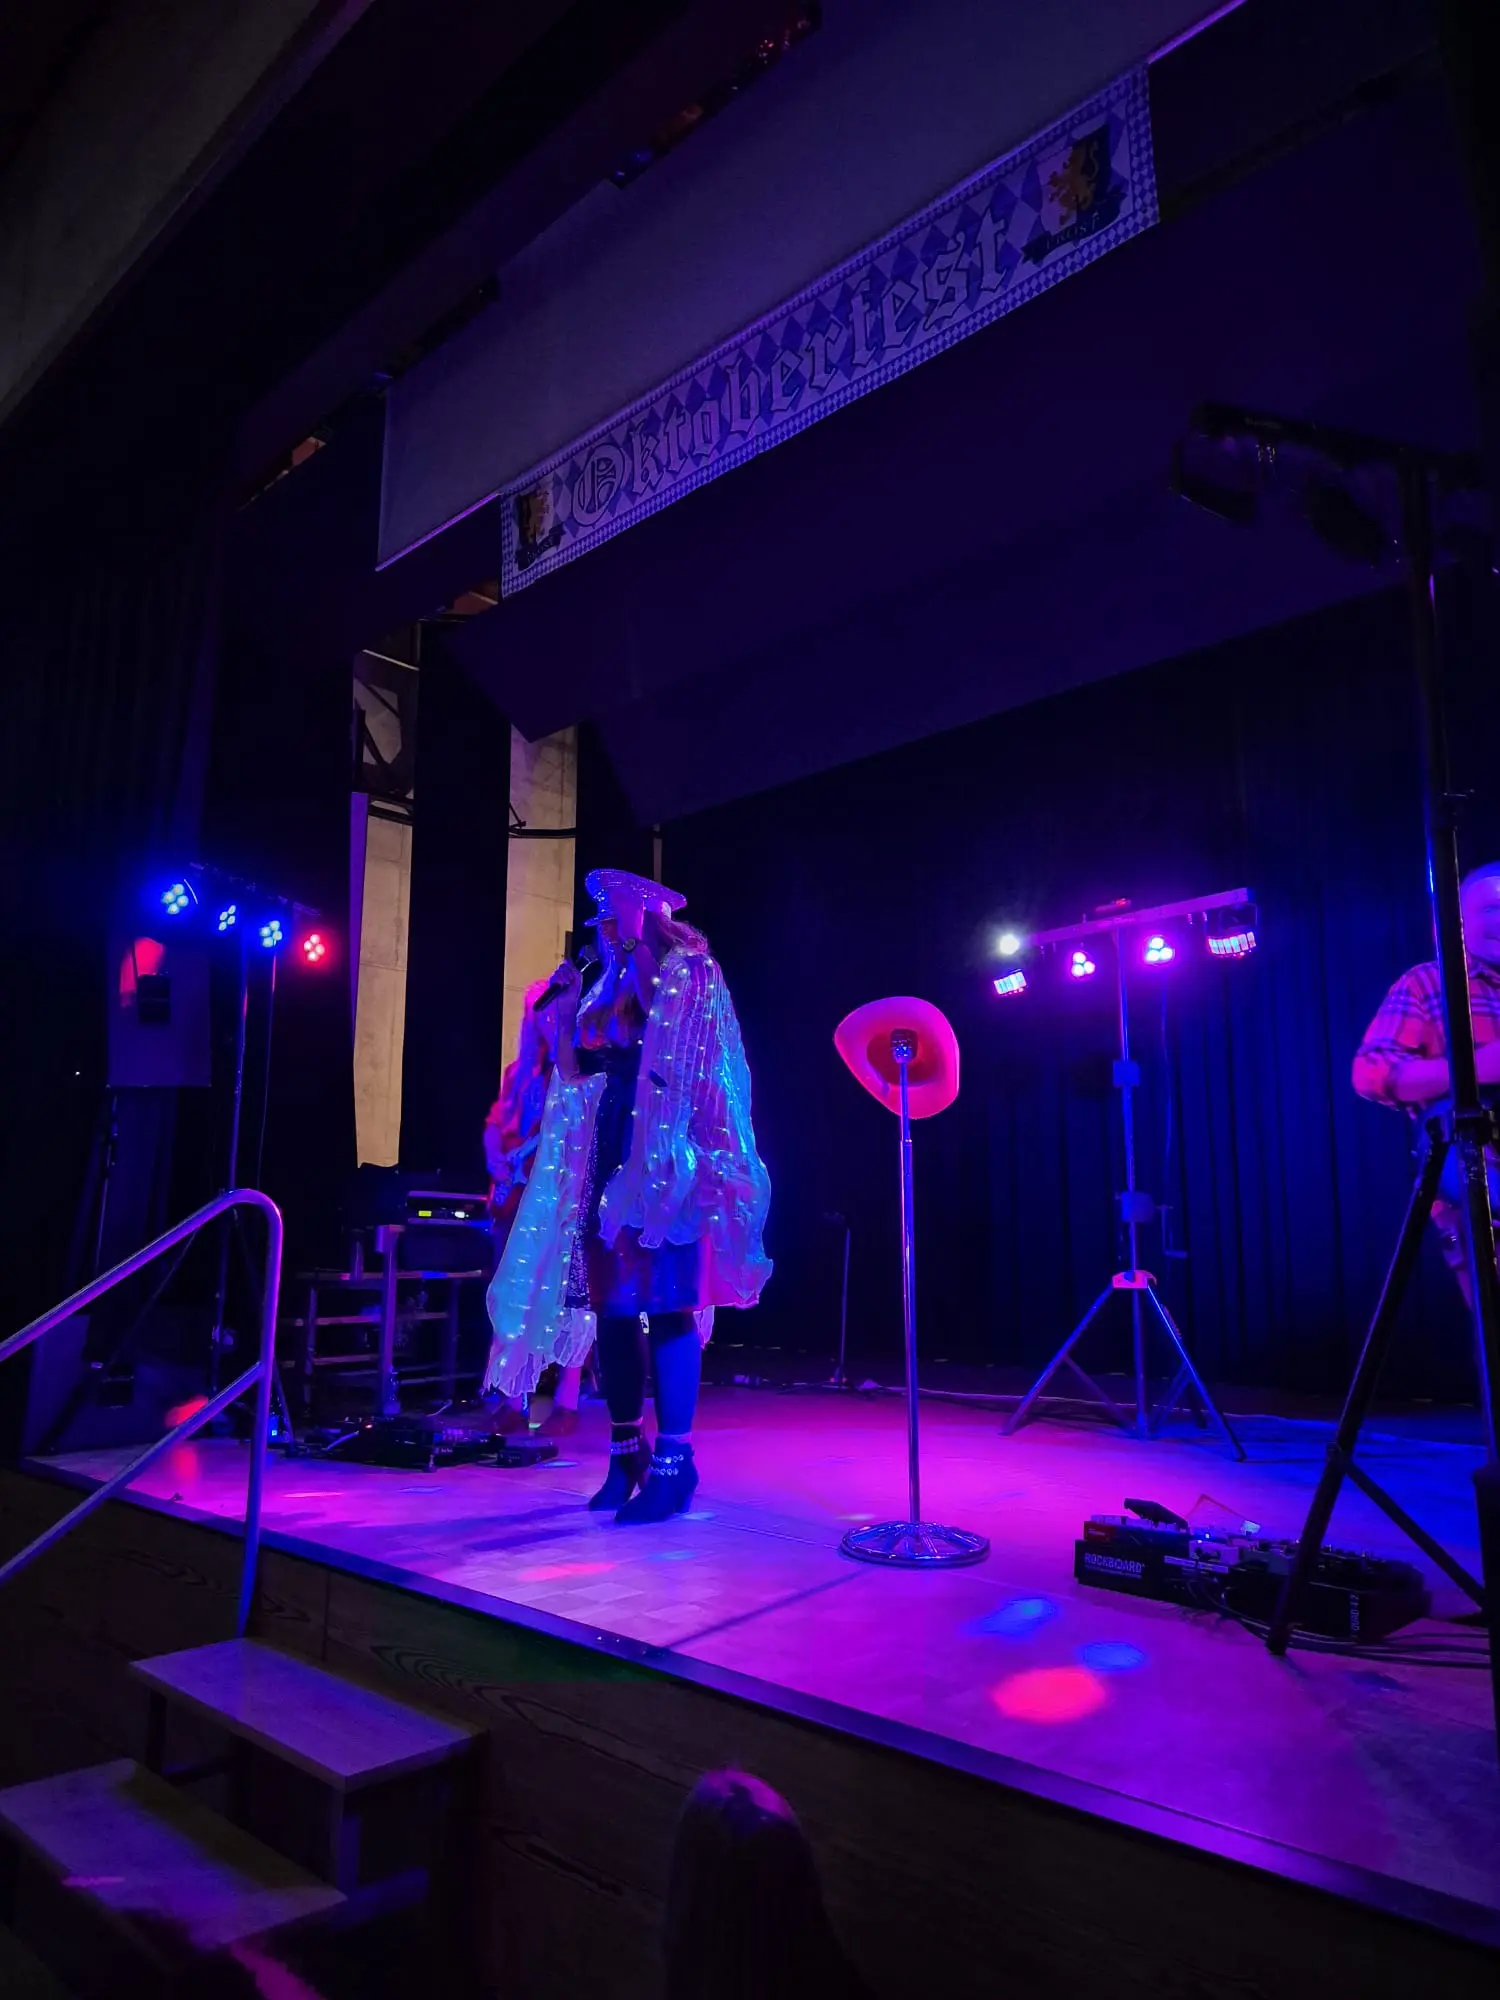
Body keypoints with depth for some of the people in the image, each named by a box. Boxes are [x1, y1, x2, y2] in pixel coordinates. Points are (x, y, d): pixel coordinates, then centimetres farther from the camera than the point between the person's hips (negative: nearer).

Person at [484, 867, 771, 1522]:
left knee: (667, 1303, -10)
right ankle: (626, 1450, 15)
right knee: (611, 1302, 5)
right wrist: (567, 1003, 10)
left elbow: (660, 1017, -18)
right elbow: (572, 1069, 15)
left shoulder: (685, 971, 0)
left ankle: (674, 1460, -7)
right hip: (611, 1157, 8)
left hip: (665, 1158, -7)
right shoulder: (606, 990, 21)